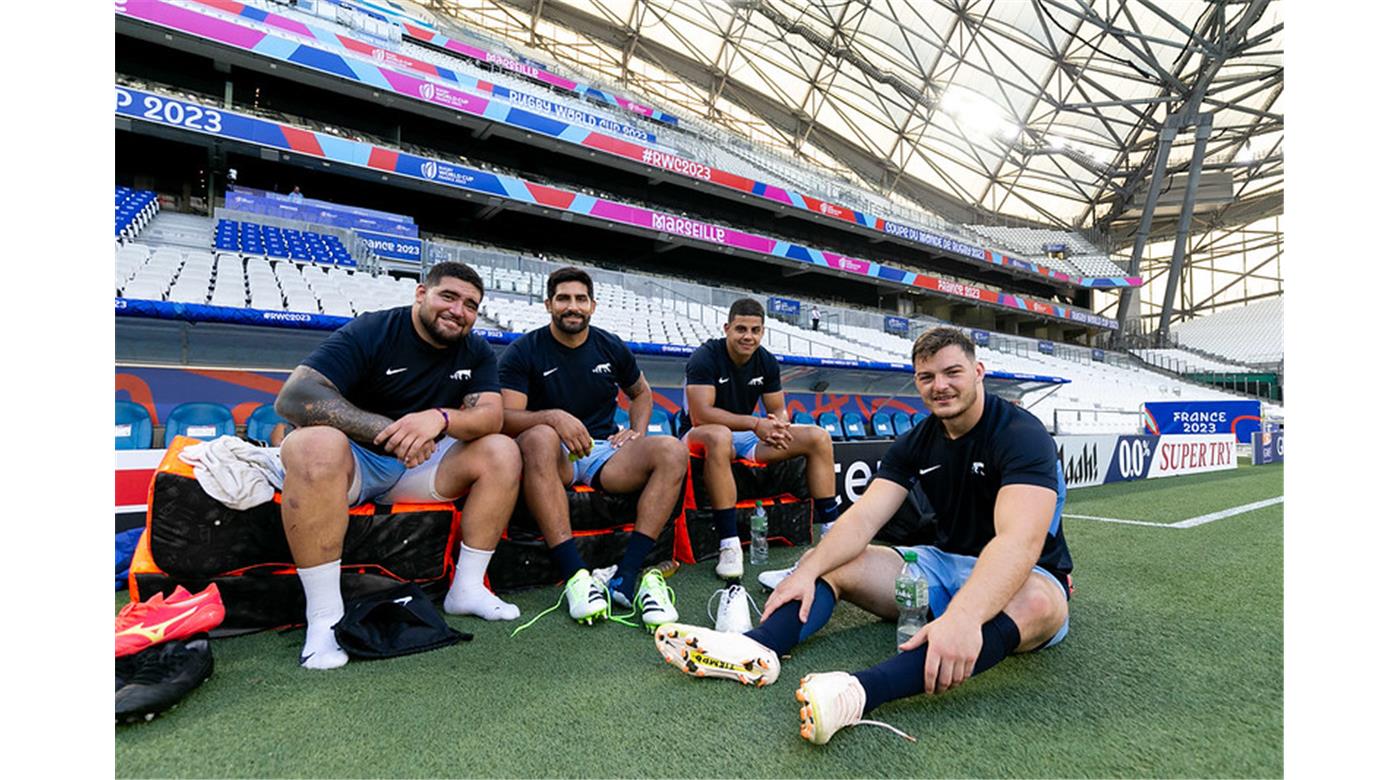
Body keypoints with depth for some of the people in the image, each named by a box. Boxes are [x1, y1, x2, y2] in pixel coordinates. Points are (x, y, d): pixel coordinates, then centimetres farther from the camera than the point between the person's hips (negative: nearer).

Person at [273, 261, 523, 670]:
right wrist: (387, 431, -32)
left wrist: (439, 418, -34)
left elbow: (491, 417, -12)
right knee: (314, 442, -36)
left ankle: (467, 589, -9)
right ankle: (324, 616, -28)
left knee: (503, 452, -15)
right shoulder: (370, 331, -12)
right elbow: (293, 396, -23)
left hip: (420, 465, 4)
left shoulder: (476, 353, 2)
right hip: (354, 460, -4)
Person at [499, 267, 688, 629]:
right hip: (553, 456, -3)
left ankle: (627, 576, -29)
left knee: (672, 450, -23)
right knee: (539, 438, -39)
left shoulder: (612, 348, 10)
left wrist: (637, 431, 5)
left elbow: (641, 393, 25)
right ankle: (575, 574, -39)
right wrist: (552, 416, -31)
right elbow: (507, 418, -12)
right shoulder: (523, 352, -1)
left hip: (603, 452, 4)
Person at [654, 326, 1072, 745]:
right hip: (940, 562, 6)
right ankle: (756, 647, -36)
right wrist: (809, 570, -27)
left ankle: (861, 690, -58)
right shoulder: (916, 442, 0)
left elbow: (1020, 539, -35)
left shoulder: (1021, 434, -18)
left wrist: (963, 616, -51)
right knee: (828, 561, -8)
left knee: (1036, 602, -40)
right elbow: (863, 518, -10)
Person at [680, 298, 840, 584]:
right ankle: (729, 545, -40)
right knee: (719, 436, -44)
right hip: (701, 437, -6)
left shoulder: (766, 362, 2)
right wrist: (756, 424, -30)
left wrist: (777, 427, -21)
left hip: (745, 436, 6)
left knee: (819, 437, -7)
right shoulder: (705, 358, -17)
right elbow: (700, 414, -27)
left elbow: (779, 410, 5)